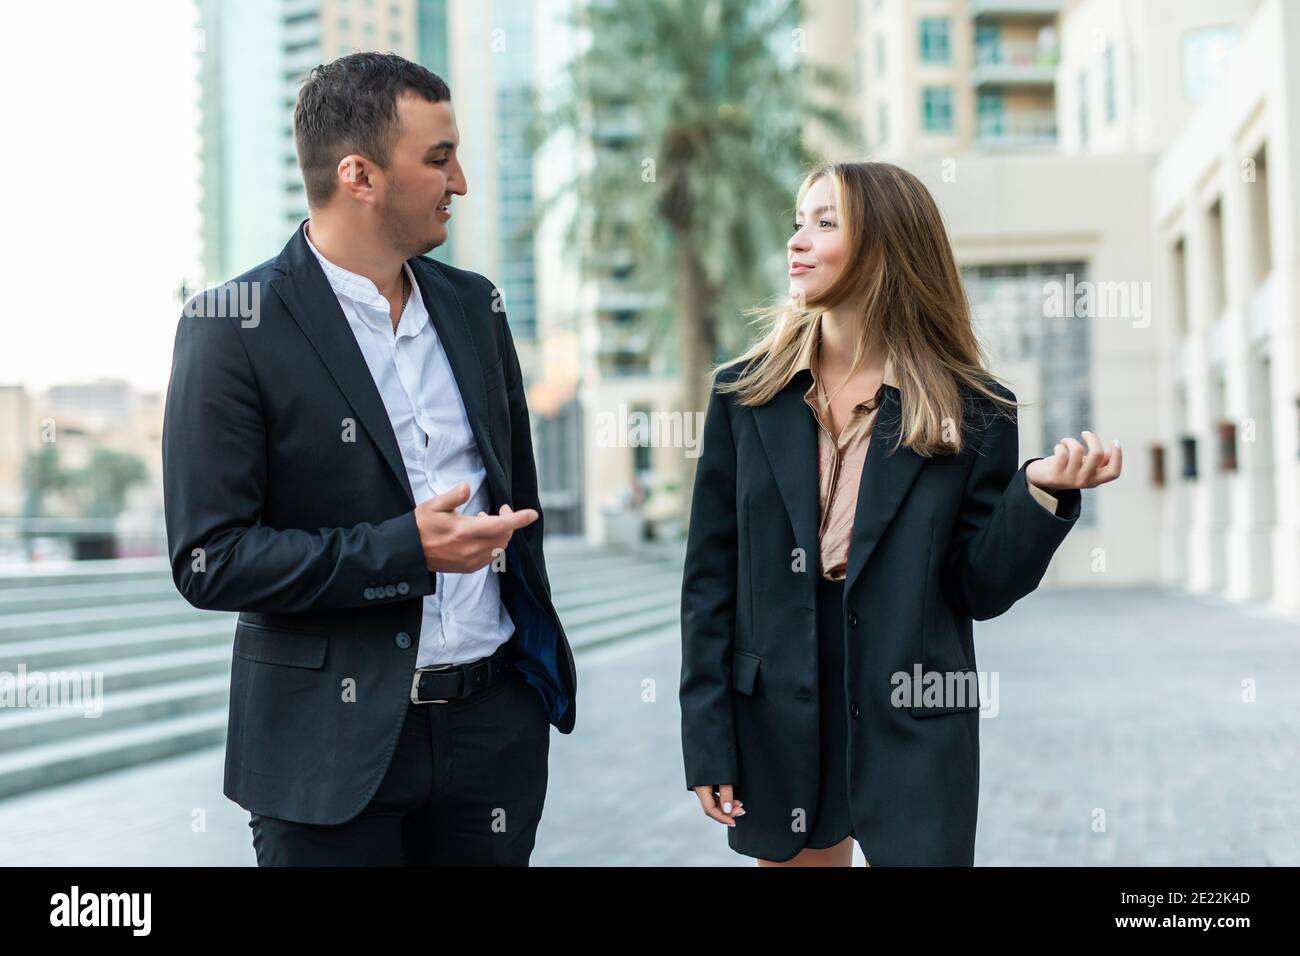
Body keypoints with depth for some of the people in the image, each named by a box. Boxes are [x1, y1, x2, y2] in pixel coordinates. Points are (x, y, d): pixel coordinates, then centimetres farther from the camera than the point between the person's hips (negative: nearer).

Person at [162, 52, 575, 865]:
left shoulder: (473, 304, 7)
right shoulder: (236, 330, -11)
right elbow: (209, 560, -14)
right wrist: (404, 551, -21)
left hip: (496, 721, 5)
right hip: (338, 738, -5)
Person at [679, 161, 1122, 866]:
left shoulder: (970, 409, -4)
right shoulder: (745, 393, 0)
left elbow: (979, 591, -3)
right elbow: (710, 574, 0)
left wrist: (1039, 491, -20)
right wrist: (707, 743, -4)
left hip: (915, 732, -1)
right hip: (776, 725, 2)